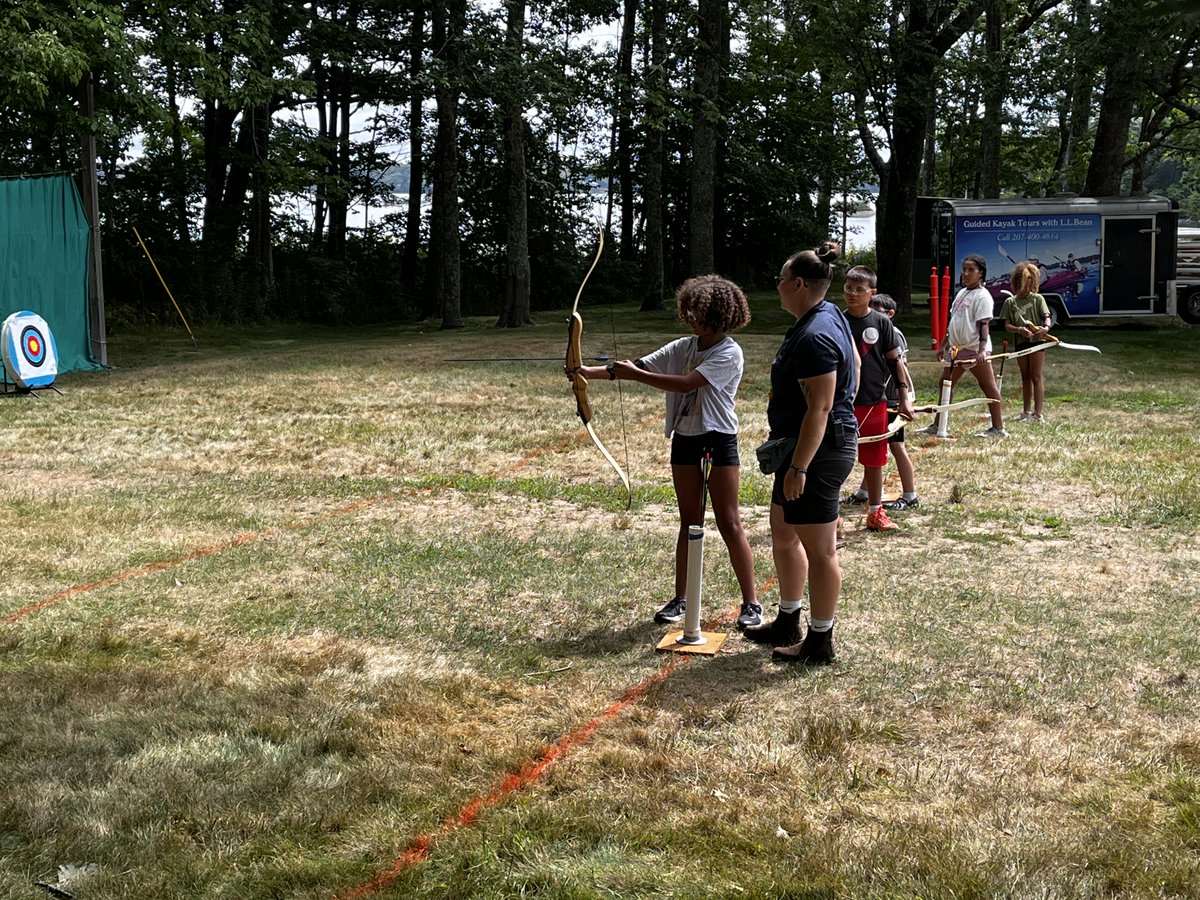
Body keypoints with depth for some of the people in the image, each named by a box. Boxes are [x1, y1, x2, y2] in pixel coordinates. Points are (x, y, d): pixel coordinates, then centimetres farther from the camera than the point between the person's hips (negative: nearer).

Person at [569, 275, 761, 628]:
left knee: (729, 523, -3)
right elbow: (639, 366, 0)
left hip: (718, 440, -6)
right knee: (689, 522, 12)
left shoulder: (729, 353, -14)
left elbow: (686, 384, -24)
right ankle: (681, 599, 18)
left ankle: (751, 602, 5)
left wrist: (634, 374, -22)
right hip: (684, 439, 6)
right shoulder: (683, 347, 6)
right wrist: (589, 372, -12)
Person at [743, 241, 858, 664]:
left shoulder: (814, 338, -23)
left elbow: (819, 408, -26)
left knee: (818, 550, -1)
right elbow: (855, 364, 22)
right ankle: (788, 624, 34)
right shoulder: (830, 315, 10)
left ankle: (820, 643, 10)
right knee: (783, 534, 21)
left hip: (818, 452, -11)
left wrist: (799, 467, -26)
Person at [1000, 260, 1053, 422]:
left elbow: (1047, 316, -7)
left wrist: (1046, 327, -29)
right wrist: (1019, 329, -19)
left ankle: (1038, 413, -6)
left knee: (1036, 377, -6)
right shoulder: (1011, 302, 5)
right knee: (1025, 378, 13)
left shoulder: (1038, 299, 1)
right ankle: (1026, 412, 21)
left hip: (1037, 340, -3)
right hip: (1021, 342, 3)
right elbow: (1007, 325, 1)